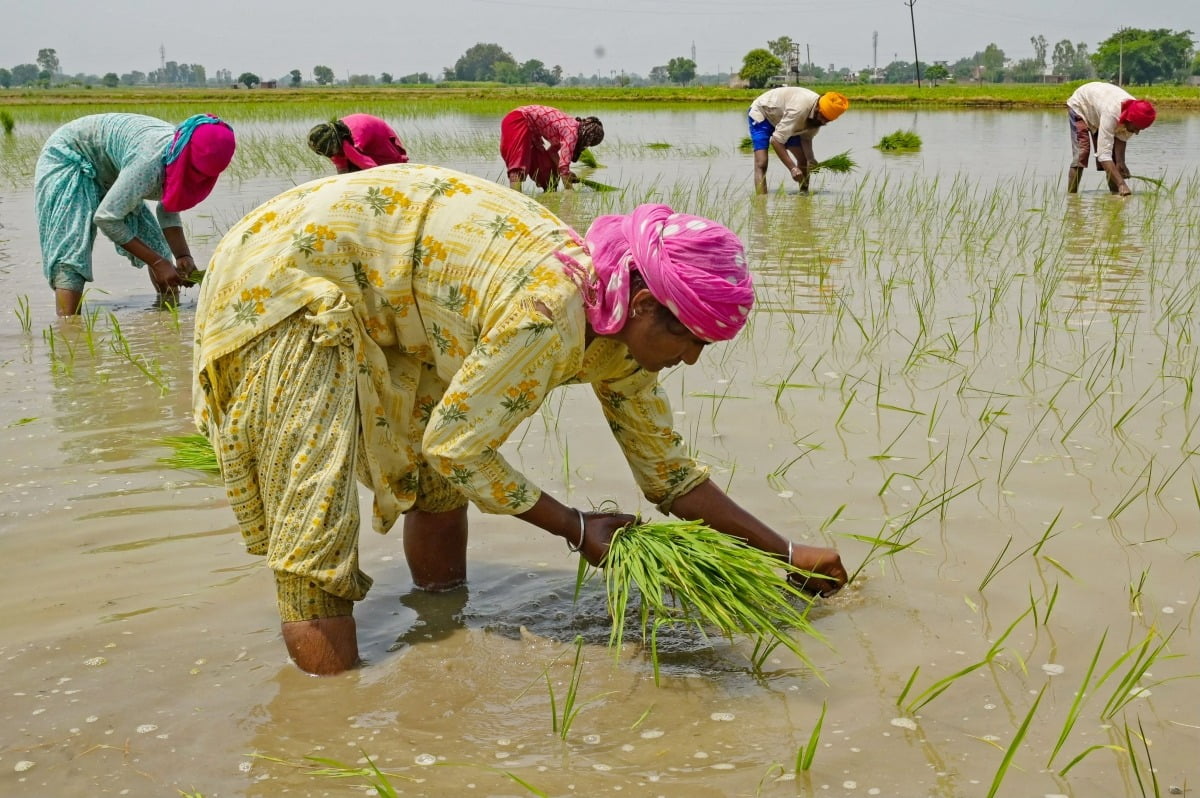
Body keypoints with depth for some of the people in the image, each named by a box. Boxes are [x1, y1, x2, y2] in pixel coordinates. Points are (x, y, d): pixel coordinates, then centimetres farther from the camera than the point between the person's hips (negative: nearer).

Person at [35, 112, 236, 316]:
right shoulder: (151, 162, -40)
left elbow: (169, 211, -3)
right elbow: (106, 218, -33)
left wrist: (183, 256, -20)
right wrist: (157, 262, -30)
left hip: (109, 172, 8)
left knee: (157, 245, 4)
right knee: (72, 253, -24)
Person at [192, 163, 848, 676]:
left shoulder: (622, 333, -4)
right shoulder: (549, 317, -32)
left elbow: (669, 471, 8)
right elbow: (455, 447, -21)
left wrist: (786, 551, 9)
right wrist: (577, 528, -12)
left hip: (378, 309, 9)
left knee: (436, 484, 13)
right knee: (317, 526, -12)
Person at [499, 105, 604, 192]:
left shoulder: (570, 125, 8)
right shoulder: (572, 132, -20)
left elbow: (553, 151, 12)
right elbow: (564, 164, -24)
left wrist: (566, 173, 1)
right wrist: (569, 191, -20)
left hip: (529, 127, 10)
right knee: (519, 161, -24)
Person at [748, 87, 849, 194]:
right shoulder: (799, 109, -41)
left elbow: (806, 137, -8)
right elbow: (776, 140, -40)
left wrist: (811, 159, -28)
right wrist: (792, 168, -43)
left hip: (783, 118, 8)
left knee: (804, 160, 1)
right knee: (761, 163, -22)